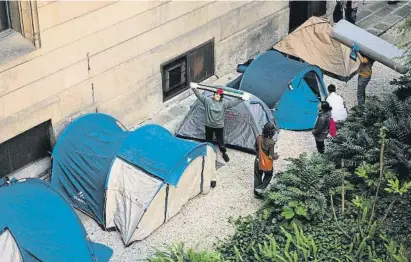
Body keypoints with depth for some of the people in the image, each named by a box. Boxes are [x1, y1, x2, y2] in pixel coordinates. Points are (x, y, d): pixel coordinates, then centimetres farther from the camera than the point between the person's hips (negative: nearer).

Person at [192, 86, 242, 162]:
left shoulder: (224, 103, -8)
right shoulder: (208, 100, -9)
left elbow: (233, 102, -9)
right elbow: (199, 95, -13)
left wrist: (242, 98, -19)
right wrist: (194, 88, -26)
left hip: (219, 126, 0)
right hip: (209, 125, 1)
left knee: (220, 141, 9)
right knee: (208, 140, 17)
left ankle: (224, 153, 32)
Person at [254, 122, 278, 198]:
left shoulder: (259, 138, -16)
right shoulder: (271, 142, -31)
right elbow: (271, 157, -27)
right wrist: (276, 156, -6)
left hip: (258, 161, 5)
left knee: (257, 176, 23)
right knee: (268, 176, 24)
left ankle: (256, 193, 38)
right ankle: (260, 189, 17)